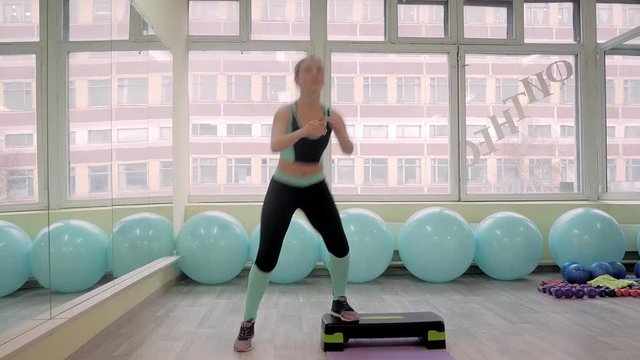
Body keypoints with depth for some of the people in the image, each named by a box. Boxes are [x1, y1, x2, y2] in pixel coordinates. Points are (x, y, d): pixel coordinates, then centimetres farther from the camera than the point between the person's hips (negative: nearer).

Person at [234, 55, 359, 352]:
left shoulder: (332, 116, -8)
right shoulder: (285, 113, -15)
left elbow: (349, 150, -20)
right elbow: (274, 145, -34)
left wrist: (339, 132, -40)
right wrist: (303, 132, -52)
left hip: (316, 187, 3)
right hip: (283, 188, -2)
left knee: (339, 244, -5)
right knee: (267, 255, -7)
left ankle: (339, 303, 23)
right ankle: (248, 323, 10)